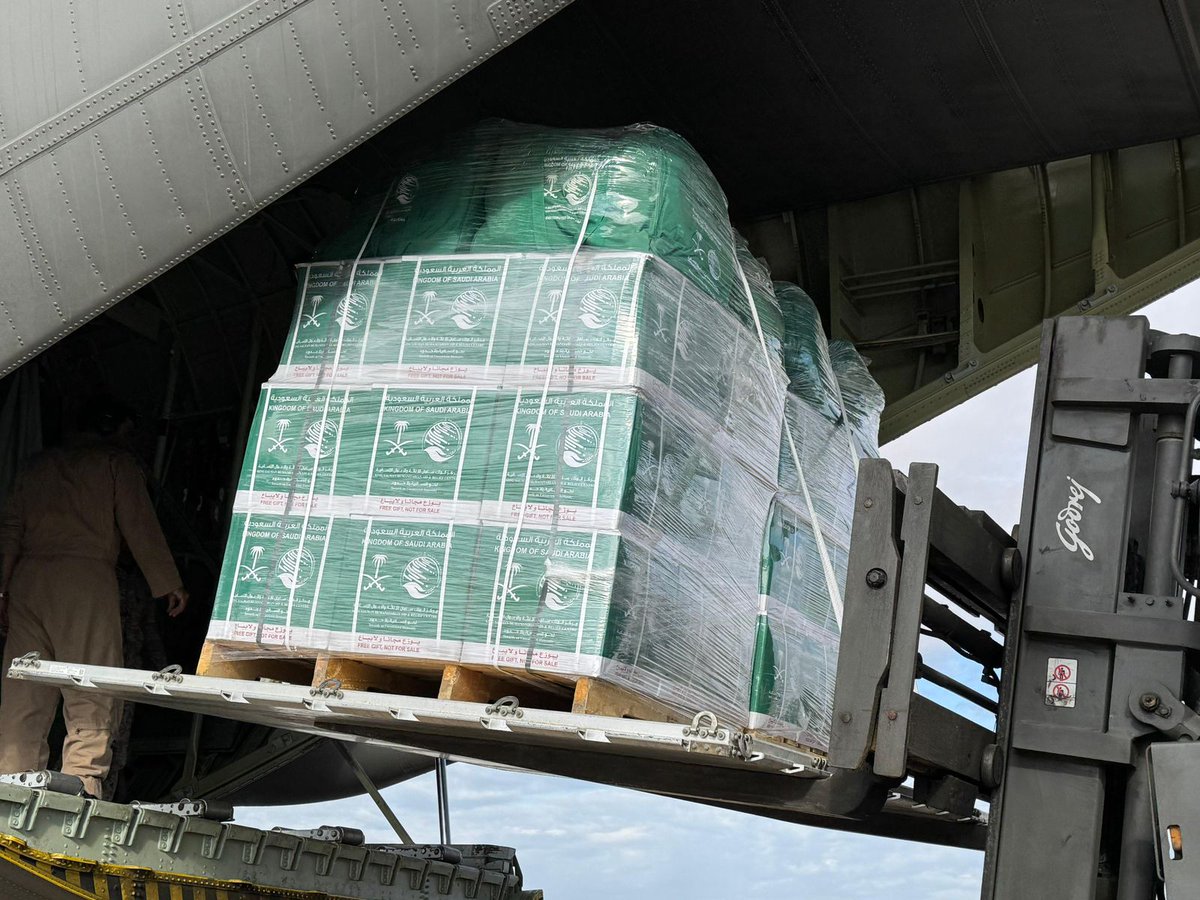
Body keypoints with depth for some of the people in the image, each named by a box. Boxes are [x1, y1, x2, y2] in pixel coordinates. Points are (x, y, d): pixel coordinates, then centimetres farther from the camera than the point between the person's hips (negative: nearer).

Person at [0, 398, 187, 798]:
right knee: (90, 696, -7)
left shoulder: (38, 465, 24)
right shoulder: (116, 461, 9)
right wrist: (169, 584, 5)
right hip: (86, 575, -5)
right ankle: (81, 784, -17)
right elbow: (140, 525, 2)